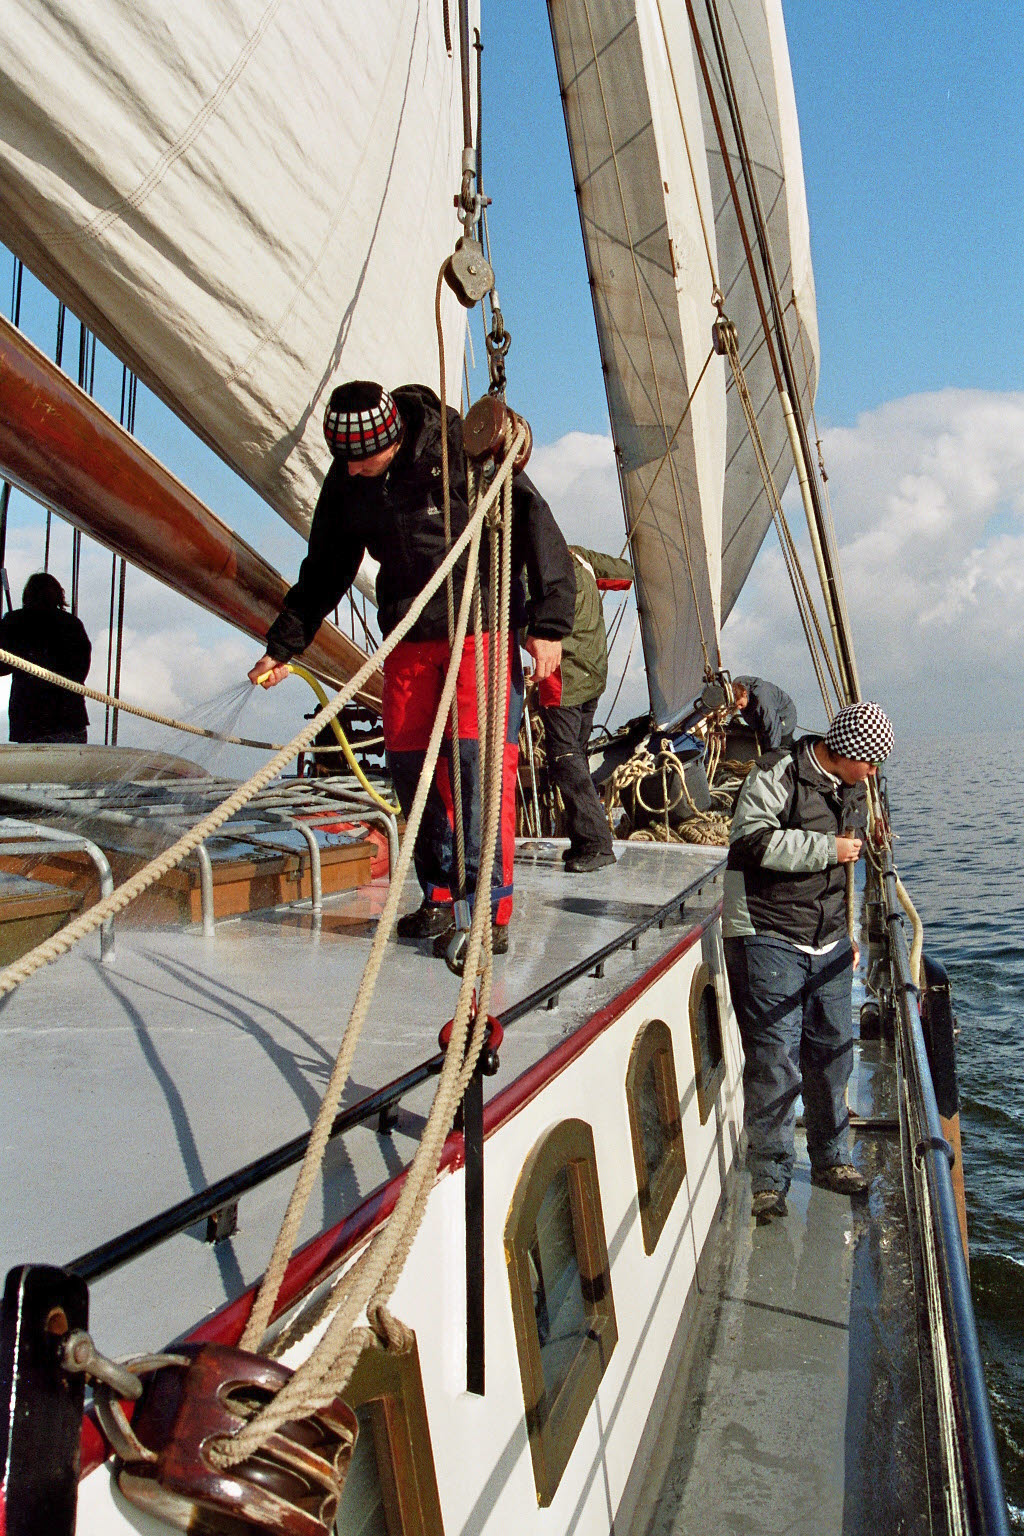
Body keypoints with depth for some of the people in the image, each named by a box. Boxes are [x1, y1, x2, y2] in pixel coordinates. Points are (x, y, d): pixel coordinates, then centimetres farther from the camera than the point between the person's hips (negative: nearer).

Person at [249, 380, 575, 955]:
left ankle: (493, 909, -6)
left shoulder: (465, 453, -13)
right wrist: (284, 644, 16)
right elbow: (326, 569, 16)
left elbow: (537, 525, -10)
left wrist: (549, 625, -15)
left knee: (478, 754, -14)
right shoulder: (346, 483, 3)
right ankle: (440, 899, 14)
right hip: (410, 635, 5)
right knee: (409, 760, 1)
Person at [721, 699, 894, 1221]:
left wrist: (847, 934, 24)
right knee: (775, 1059, -6)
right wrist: (827, 849, -18)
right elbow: (752, 839, -22)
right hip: (768, 939, -8)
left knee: (833, 1052, 13)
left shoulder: (852, 790, 16)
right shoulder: (777, 774, -10)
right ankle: (768, 1177, 5)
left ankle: (830, 1159, 29)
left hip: (828, 944, 8)